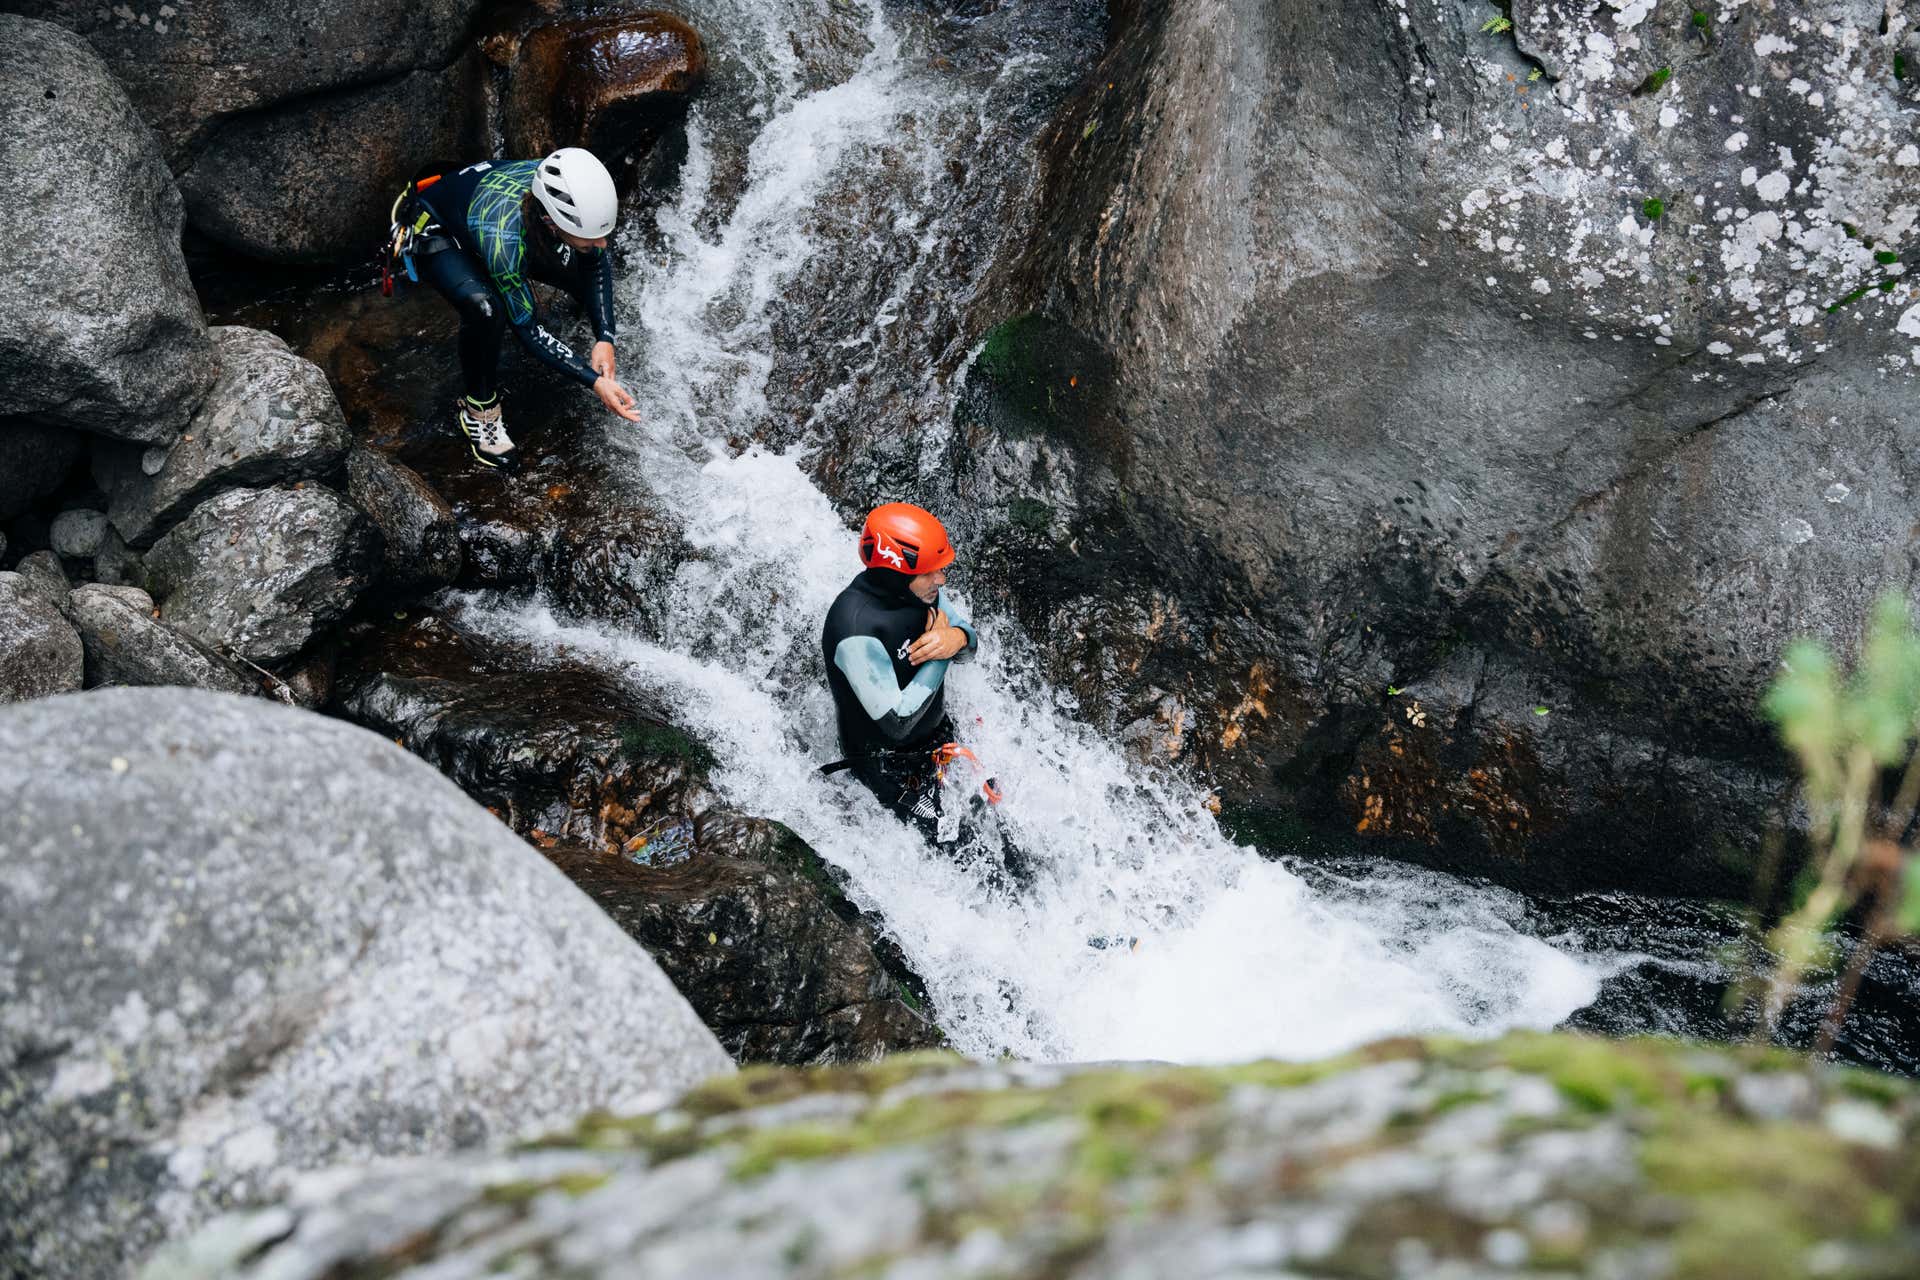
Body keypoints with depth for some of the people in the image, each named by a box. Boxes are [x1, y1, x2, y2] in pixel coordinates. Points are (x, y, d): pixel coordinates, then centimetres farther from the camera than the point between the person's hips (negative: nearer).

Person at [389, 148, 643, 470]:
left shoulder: (575, 194, -31)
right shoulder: (504, 241, -45)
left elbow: (599, 261, -12)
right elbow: (527, 329, -33)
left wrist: (604, 339, -21)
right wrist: (594, 381, -35)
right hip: (435, 231, -6)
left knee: (594, 270, -11)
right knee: (485, 307, -34)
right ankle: (479, 409, -9)